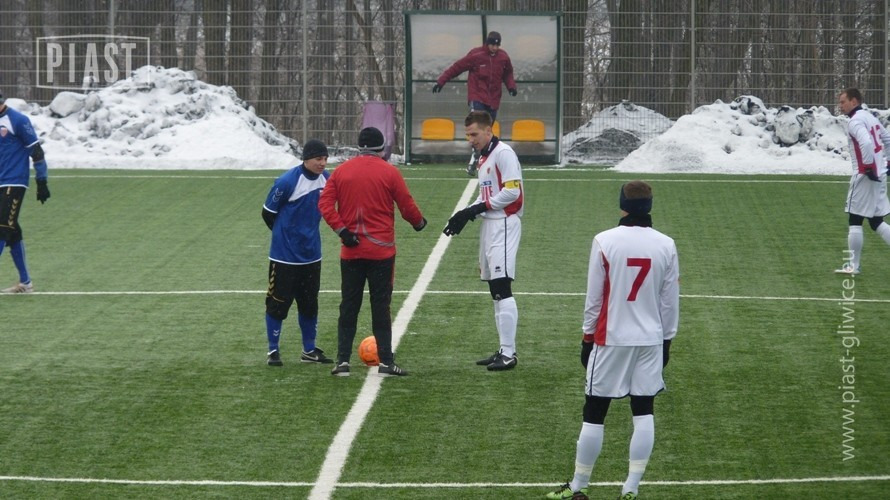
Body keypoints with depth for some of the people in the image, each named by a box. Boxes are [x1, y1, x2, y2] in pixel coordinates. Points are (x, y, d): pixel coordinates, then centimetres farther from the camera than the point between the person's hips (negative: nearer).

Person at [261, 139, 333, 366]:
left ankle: (309, 350, 25)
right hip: (285, 255, -6)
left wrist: (308, 233, 12)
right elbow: (268, 213, -8)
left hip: (311, 254, 6)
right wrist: (285, 233, 4)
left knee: (310, 303, 13)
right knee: (278, 302, 1)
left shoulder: (326, 180, -1)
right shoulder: (287, 182, -19)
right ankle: (273, 350, 13)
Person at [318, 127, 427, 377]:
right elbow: (406, 205, -2)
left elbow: (324, 203, -4)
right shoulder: (389, 172, -6)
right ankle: (385, 361, 1)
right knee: (380, 306, 2)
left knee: (348, 307, 8)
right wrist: (419, 223, 16)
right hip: (381, 251, -2)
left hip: (351, 251, 2)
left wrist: (341, 229, -6)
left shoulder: (341, 171, 3)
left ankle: (343, 360, 4)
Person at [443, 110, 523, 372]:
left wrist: (478, 208, -14)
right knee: (495, 290, 11)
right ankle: (504, 350, 16)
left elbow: (512, 191, -18)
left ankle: (509, 354, -16)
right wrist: (467, 214, 7)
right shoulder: (483, 158, 18)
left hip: (504, 224, -10)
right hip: (489, 225, 10)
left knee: (502, 288, -14)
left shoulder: (503, 153, -11)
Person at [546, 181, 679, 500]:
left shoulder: (605, 242, -10)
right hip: (650, 340, 2)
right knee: (643, 413, 6)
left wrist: (588, 337, 6)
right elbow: (670, 300, 5)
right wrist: (667, 339, 16)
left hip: (611, 339, -2)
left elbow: (594, 297, -5)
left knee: (594, 414, 5)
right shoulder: (666, 246, -2)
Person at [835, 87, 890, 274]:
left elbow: (866, 143, -31)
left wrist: (869, 167, -23)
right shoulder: (870, 117, 15)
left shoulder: (855, 121, -14)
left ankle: (853, 265, 5)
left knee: (855, 220, 1)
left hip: (865, 176, -9)